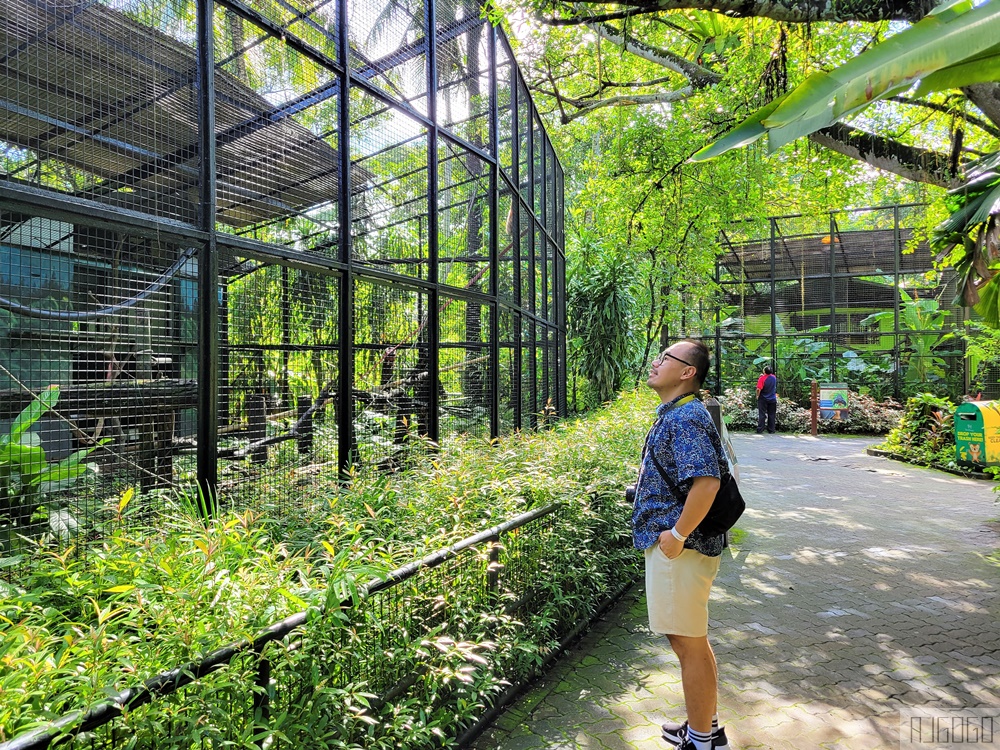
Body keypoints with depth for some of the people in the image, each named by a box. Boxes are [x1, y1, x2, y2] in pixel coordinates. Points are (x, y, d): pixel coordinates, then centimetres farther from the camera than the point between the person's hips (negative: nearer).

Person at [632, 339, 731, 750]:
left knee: (689, 644, 5)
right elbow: (720, 471, 23)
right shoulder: (673, 415, 13)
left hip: (679, 548, -11)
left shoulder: (686, 417, -20)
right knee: (691, 640, 22)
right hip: (673, 545, 11)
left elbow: (706, 482, -32)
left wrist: (677, 534, -23)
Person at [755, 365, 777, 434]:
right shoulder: (774, 377, -1)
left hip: (763, 399, -4)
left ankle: (760, 430, -2)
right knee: (771, 415, 9)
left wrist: (757, 396, -4)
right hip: (772, 399, 4)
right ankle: (771, 430, 12)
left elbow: (759, 389, -23)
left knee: (762, 414, 0)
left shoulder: (762, 378, -17)